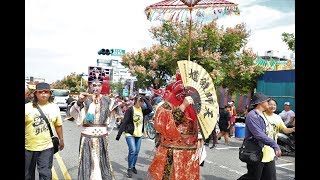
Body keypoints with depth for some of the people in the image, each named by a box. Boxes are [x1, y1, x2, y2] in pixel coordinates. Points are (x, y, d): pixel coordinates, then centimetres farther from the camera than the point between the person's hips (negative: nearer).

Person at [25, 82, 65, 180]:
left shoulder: (54, 107, 3)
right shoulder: (27, 107, -5)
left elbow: (58, 125, 9)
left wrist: (61, 140, 11)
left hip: (47, 147, 0)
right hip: (28, 147, 0)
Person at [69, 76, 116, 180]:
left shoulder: (107, 100, 3)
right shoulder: (84, 100, -7)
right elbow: (73, 114, -24)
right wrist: (79, 102, -40)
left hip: (102, 138, 3)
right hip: (87, 138, -2)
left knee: (103, 164, 10)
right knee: (87, 165, 4)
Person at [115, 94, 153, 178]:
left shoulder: (142, 110, 4)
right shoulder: (130, 109, -12)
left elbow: (150, 109, -14)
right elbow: (124, 122, -14)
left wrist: (145, 99, -14)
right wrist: (119, 134, -15)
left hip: (139, 134, 5)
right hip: (130, 134, -5)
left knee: (136, 152, 10)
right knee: (132, 150, -15)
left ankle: (133, 166, 29)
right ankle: (129, 169, 1)